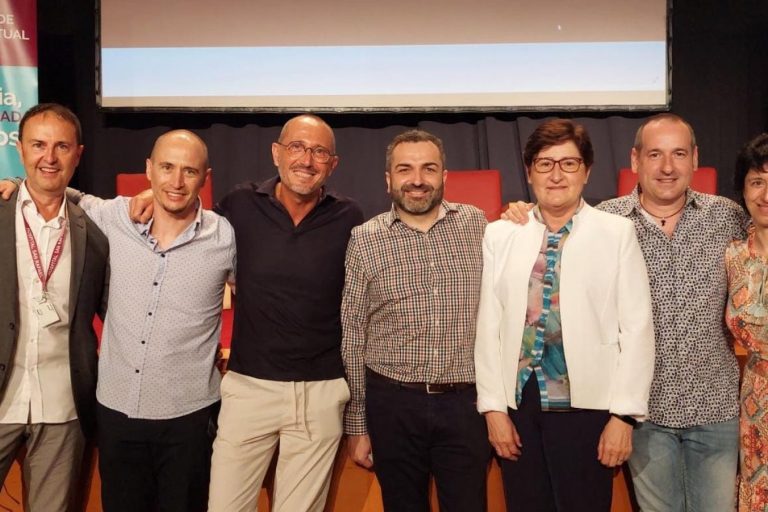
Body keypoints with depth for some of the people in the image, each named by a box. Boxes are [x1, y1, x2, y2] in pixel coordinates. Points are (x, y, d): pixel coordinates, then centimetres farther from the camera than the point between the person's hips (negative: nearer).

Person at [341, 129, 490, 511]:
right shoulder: (365, 239, -1)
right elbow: (352, 337, 1)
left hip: (466, 402, 1)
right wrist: (356, 425, 2)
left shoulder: (475, 224, 2)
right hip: (393, 404, 0)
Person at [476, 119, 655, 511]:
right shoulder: (500, 235, 4)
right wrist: (493, 407, 1)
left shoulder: (617, 233, -2)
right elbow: (487, 326, 4)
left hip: (586, 405, -2)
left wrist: (624, 416, -7)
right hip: (517, 404, 2)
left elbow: (637, 328, -4)